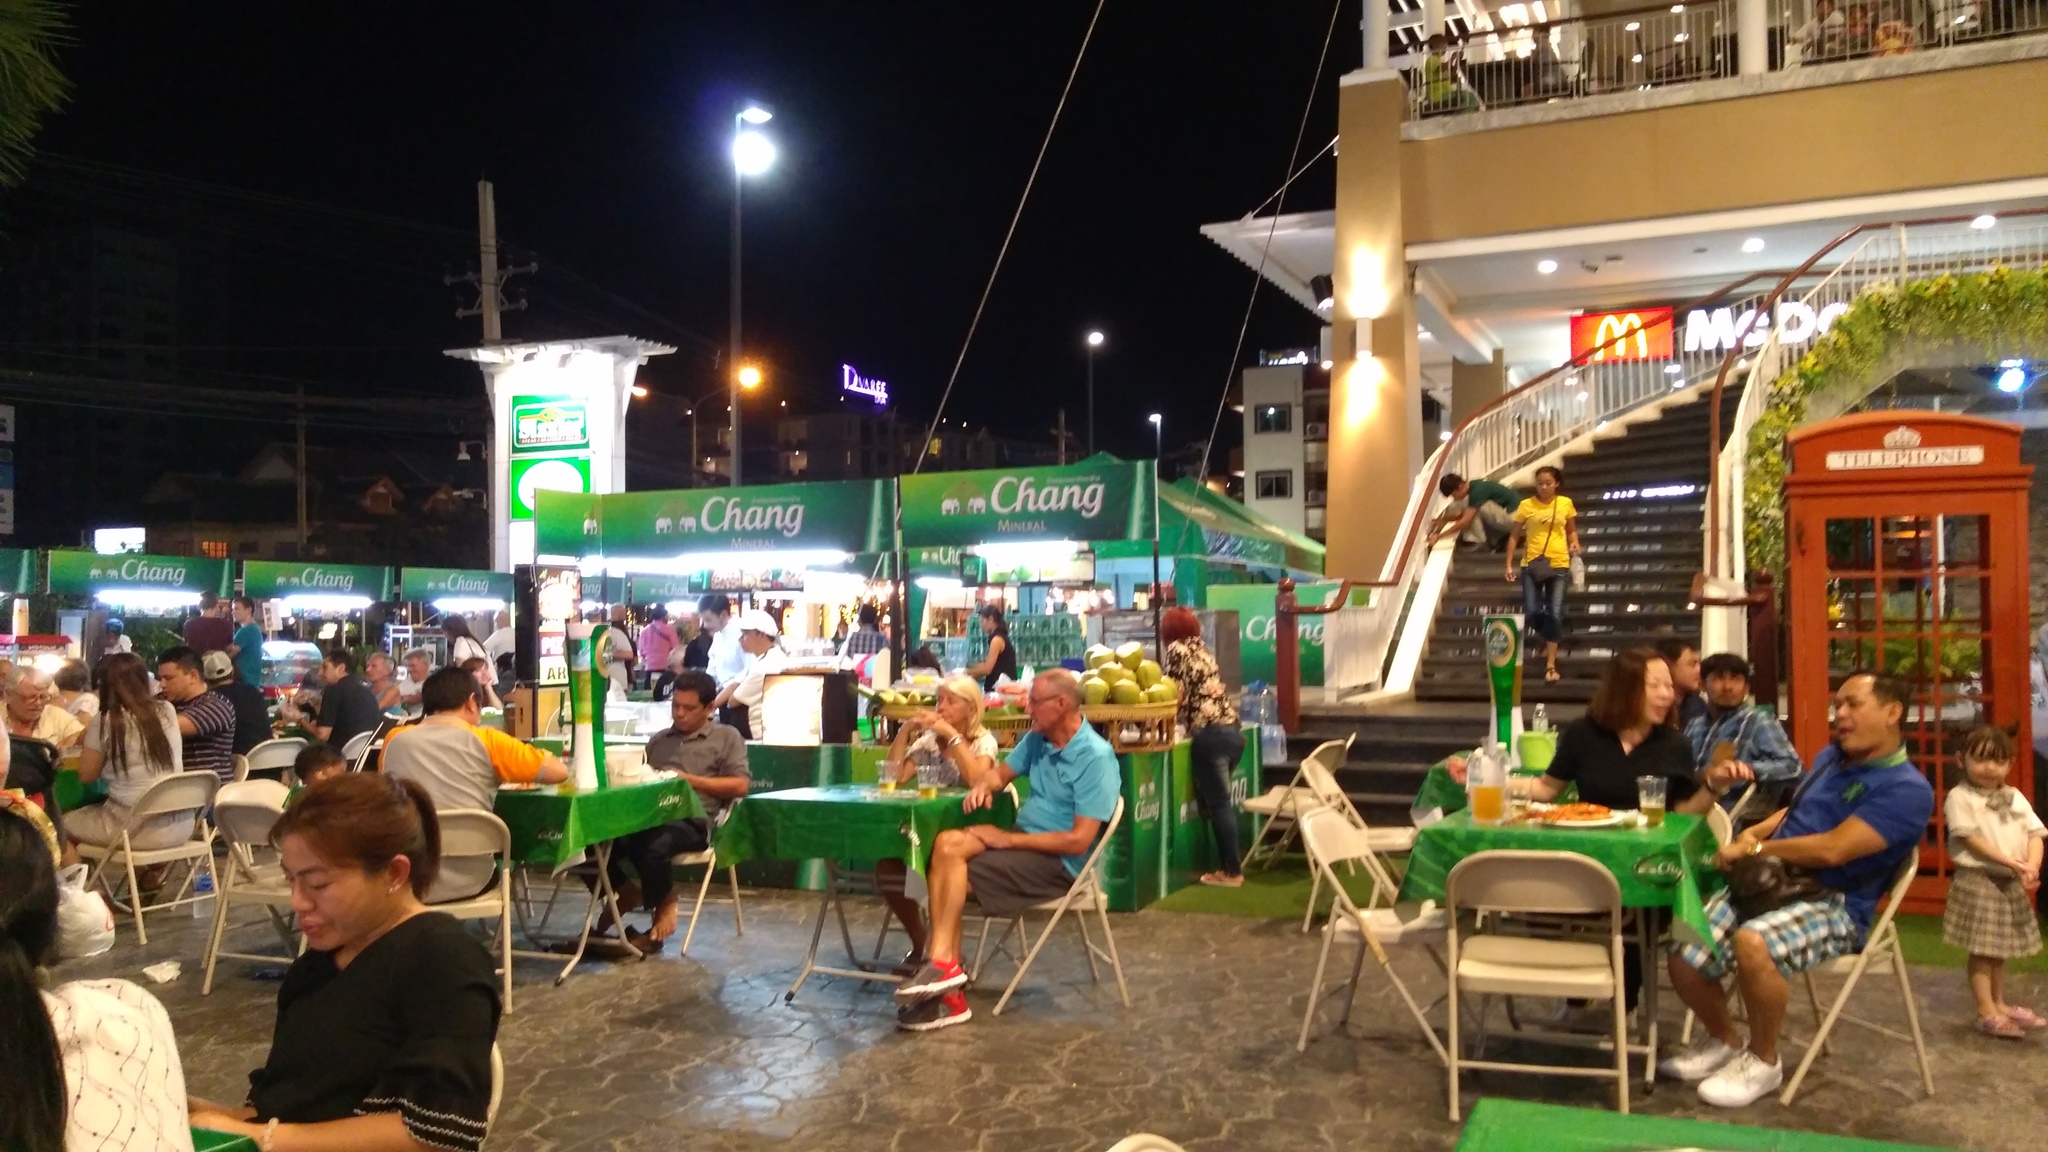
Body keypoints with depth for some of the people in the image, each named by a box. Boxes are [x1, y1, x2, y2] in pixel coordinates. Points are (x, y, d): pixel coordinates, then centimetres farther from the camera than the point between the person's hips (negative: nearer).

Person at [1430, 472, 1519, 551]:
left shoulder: (1477, 491, -23)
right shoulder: (1474, 486, 4)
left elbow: (1465, 522, -24)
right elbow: (1462, 515, 15)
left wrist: (1439, 536, -21)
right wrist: (1443, 520, 0)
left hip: (1515, 519, -10)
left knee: (1477, 508, -22)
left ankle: (1479, 542, -9)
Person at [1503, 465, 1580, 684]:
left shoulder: (1566, 503, 3)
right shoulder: (1526, 505, 0)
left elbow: (1572, 530, 16)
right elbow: (1514, 536, 6)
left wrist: (1574, 543, -6)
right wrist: (1509, 564, 0)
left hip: (1558, 565, 0)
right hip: (1532, 565, 0)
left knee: (1555, 614, -7)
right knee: (1531, 613, -7)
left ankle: (1550, 664, -1)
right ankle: (1548, 640, 28)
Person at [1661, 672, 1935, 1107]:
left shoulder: (1907, 789, -12)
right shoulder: (1830, 757, 14)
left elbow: (1832, 848, -22)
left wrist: (1755, 849, -11)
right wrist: (1753, 833, 6)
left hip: (1833, 905, -7)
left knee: (1752, 943, -37)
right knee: (1684, 961, -7)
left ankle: (1763, 1062, -11)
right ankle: (1724, 1041, 24)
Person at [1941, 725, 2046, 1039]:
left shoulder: (2015, 797, 9)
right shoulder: (1960, 797, -9)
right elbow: (1972, 841, -15)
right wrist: (2012, 863, -22)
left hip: (2011, 883, 6)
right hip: (1978, 881, -6)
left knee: (2001, 947, 16)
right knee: (1982, 949, -4)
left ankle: (2000, 1004, 28)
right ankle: (1987, 1013, -1)